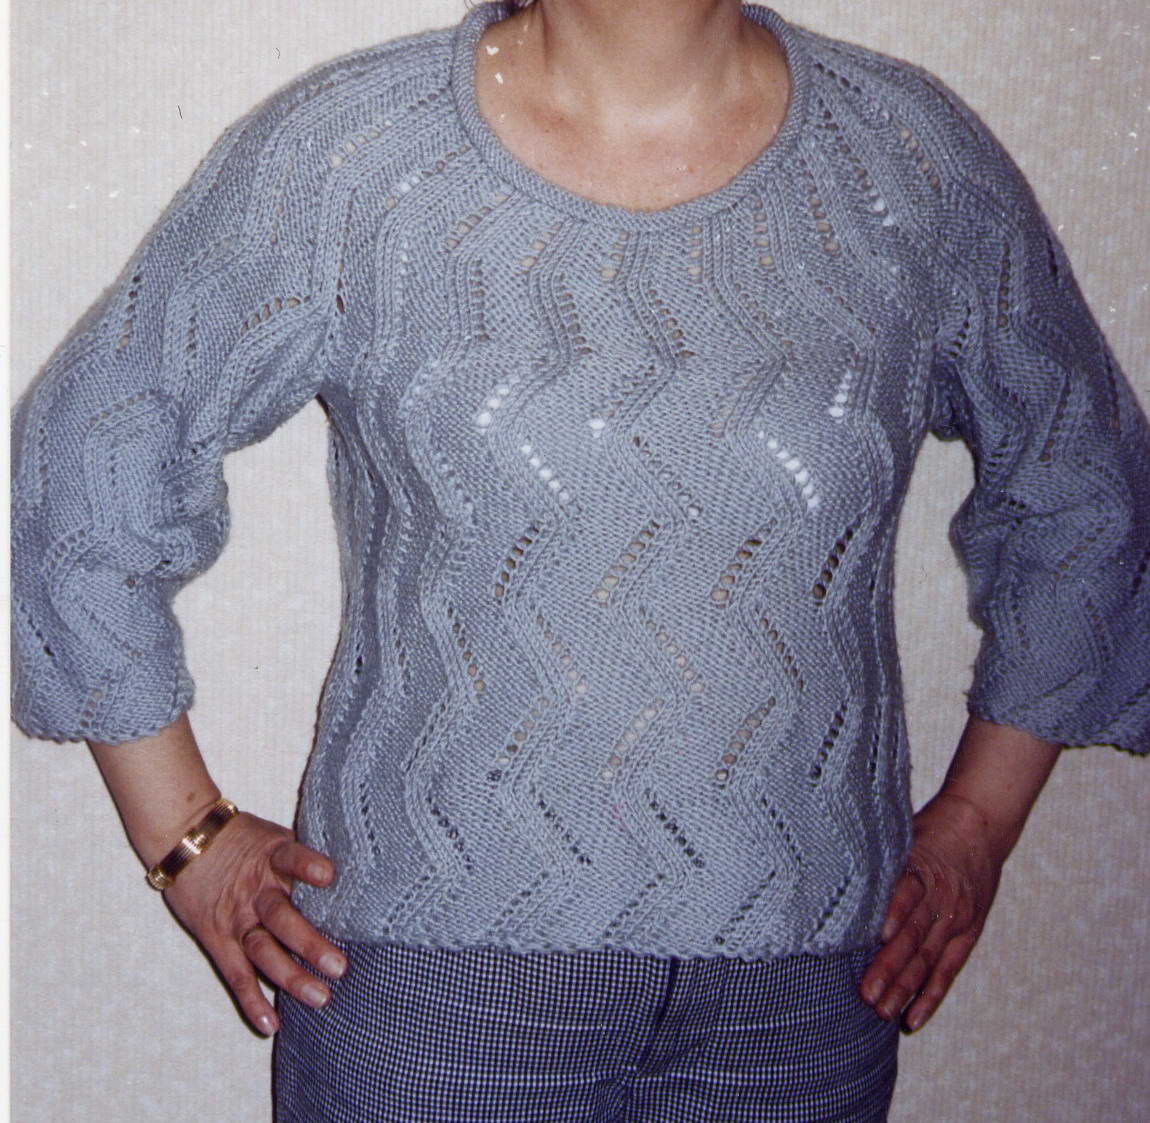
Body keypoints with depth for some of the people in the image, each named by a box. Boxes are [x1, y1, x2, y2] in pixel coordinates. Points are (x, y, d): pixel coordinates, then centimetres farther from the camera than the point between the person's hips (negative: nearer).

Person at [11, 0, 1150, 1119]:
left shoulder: (921, 159, -1)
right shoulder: (337, 154, -7)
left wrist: (980, 818, 9)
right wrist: (186, 837, 0)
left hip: (804, 982, 3)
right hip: (436, 974, -2)